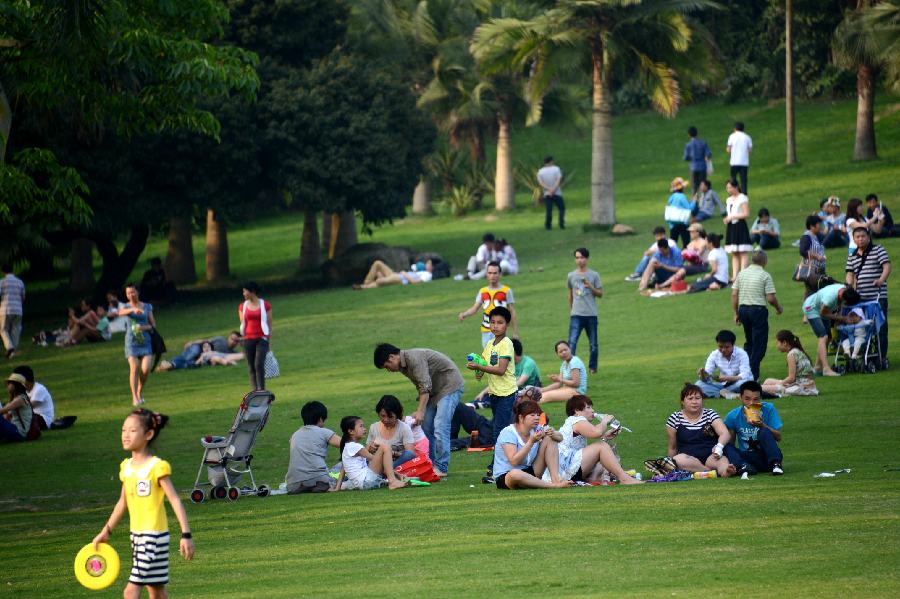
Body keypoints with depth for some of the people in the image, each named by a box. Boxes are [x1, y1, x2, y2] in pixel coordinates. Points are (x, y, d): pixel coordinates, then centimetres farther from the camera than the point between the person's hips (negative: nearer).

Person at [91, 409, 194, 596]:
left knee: (131, 591, -11)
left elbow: (175, 500, -14)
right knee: (156, 590, 13)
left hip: (154, 535, -8)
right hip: (137, 535, 8)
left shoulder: (157, 467, -13)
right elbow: (123, 502, 20)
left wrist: (186, 535, -19)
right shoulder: (127, 467, 9)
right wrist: (106, 531, 22)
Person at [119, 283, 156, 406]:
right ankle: (135, 397, -3)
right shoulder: (125, 306, 7)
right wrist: (133, 309, -38)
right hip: (131, 341, -1)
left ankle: (140, 390, 16)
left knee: (146, 369, -11)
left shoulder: (147, 307, 12)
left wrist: (145, 327, -11)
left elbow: (153, 324, 11)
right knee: (134, 368, -13)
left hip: (145, 340, 1)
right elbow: (121, 312, -19)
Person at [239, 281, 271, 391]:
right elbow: (243, 325, 14)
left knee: (259, 364, -17)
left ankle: (262, 390, -11)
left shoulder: (265, 305, 2)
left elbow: (269, 325, 5)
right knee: (251, 367, 2)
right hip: (248, 339, 3)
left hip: (262, 338, -3)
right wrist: (243, 341, 11)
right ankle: (254, 391, 6)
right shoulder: (243, 307, 9)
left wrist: (269, 343, 3)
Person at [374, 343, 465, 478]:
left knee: (440, 426, -16)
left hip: (450, 385, -10)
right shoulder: (404, 366, 8)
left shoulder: (413, 357, -22)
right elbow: (421, 388, 11)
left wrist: (420, 411, -27)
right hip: (435, 391, 10)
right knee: (426, 427, 6)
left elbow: (425, 386, -26)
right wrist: (419, 412, 2)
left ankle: (441, 468, -13)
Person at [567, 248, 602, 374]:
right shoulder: (571, 276, 8)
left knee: (593, 344, 7)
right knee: (572, 342, -13)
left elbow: (600, 294, 4)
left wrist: (590, 287, -13)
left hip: (591, 315, 0)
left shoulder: (594, 275, 3)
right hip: (576, 315, 0)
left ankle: (593, 367, 23)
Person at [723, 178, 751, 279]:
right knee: (734, 254, 5)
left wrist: (732, 217, -15)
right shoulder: (729, 200, 17)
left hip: (740, 226, -8)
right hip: (731, 226, 8)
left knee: (743, 252, -8)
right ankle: (735, 276, 4)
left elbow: (747, 214, -14)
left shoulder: (742, 198, -7)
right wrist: (726, 219, 3)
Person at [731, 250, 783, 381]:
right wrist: (778, 307, 9)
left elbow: (734, 294, 5)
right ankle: (753, 376, -3)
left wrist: (736, 313, 11)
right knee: (759, 345, 1)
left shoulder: (742, 273, 7)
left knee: (749, 342, 20)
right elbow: (770, 298, -11)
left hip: (743, 309, 6)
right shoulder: (765, 276, -8)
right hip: (758, 310, -5)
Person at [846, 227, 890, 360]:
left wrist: (881, 280, -26)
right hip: (860, 298, 4)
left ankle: (881, 355, -1)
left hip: (878, 296, -4)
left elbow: (887, 267, -8)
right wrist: (848, 285, -10)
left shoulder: (878, 250, 2)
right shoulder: (852, 256, 15)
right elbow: (850, 274, 12)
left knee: (880, 327, -5)